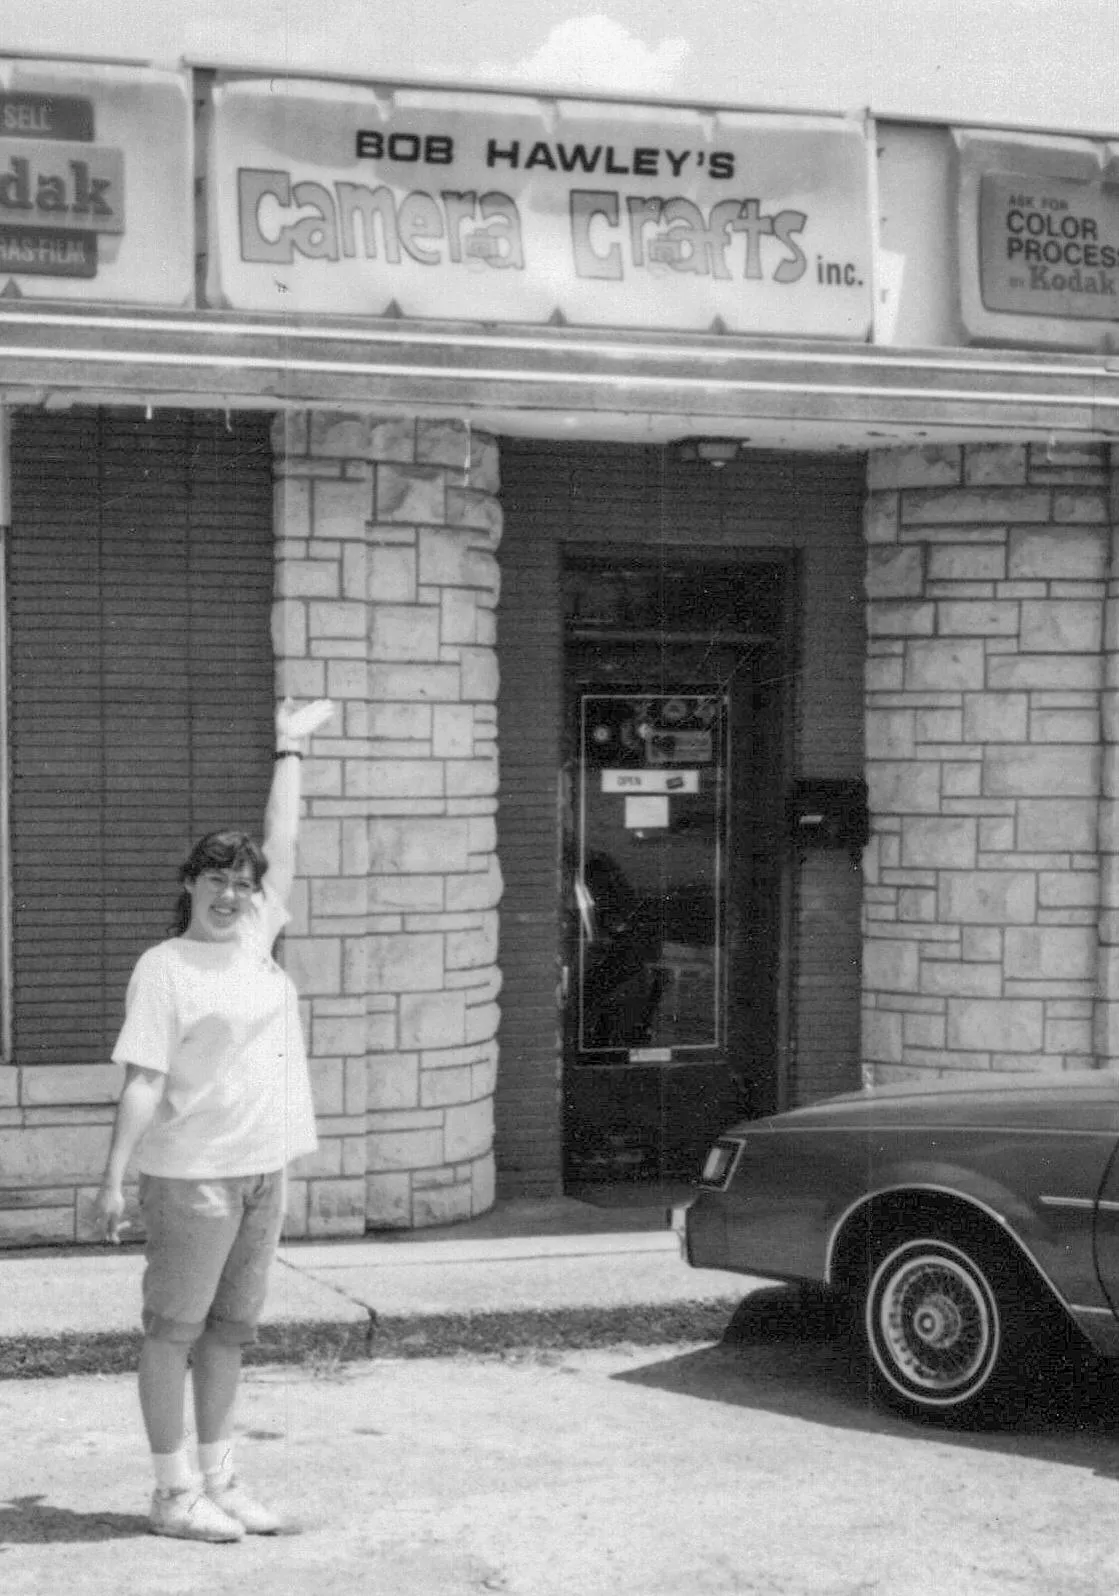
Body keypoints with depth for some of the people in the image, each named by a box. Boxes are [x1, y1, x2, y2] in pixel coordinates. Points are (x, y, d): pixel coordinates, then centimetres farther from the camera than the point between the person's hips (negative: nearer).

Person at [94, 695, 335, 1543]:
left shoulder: (255, 937, 11)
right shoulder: (164, 967, -8)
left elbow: (283, 847, 19)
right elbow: (143, 1081, -13)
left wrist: (291, 751, 24)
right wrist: (115, 1176, -17)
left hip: (262, 1169, 7)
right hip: (191, 1172, -7)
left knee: (230, 1331, 12)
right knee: (174, 1330, 1)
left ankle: (218, 1480, 21)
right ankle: (175, 1494, 7)